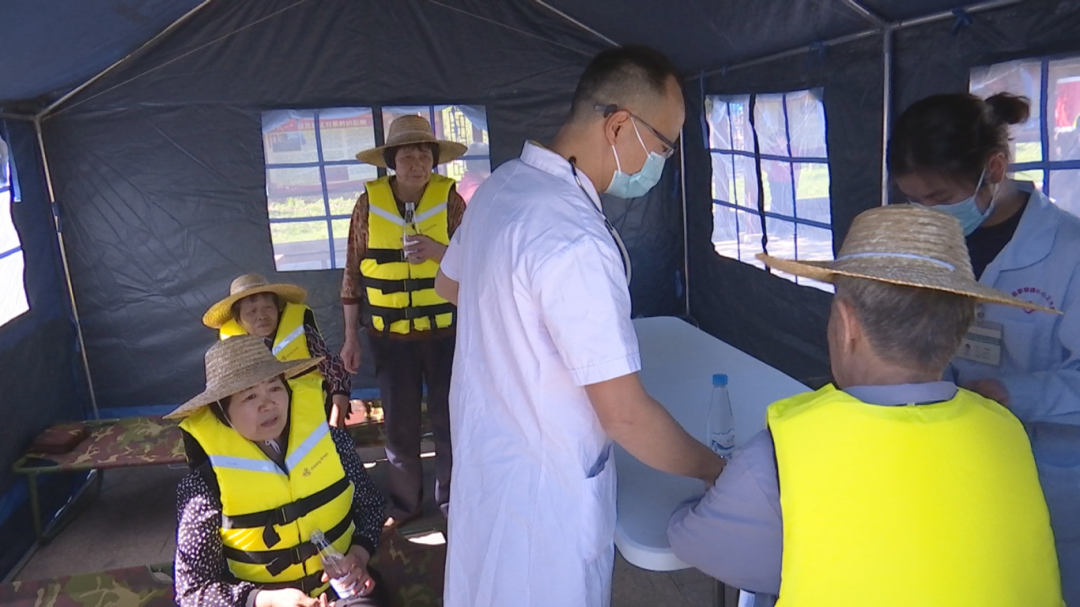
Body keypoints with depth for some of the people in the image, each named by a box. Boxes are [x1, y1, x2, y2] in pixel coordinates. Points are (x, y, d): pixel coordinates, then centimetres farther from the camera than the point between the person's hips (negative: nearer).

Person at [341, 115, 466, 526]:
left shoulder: (449, 198, -4)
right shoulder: (370, 202, -2)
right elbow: (353, 271, 2)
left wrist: (439, 251, -25)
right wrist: (350, 337, 3)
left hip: (444, 332, -1)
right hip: (391, 336, 1)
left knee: (448, 419, 8)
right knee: (399, 426, 11)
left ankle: (451, 499, 29)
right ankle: (404, 503, 32)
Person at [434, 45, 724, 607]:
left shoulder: (502, 185, -2)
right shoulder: (575, 240, -31)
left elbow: (449, 283, 16)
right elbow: (625, 414, -27)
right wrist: (716, 471, -13)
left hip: (488, 445, 8)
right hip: (543, 483, -8)